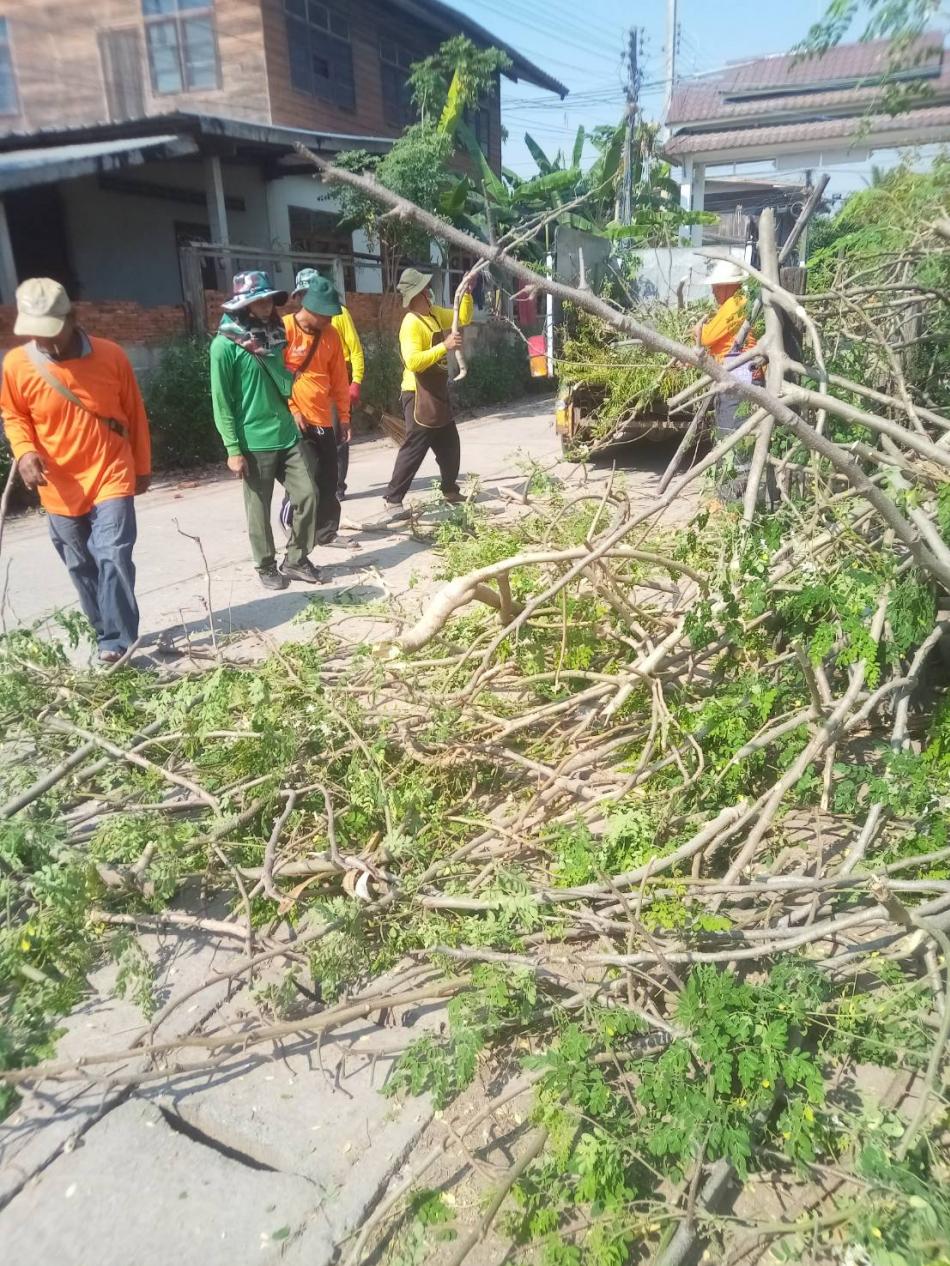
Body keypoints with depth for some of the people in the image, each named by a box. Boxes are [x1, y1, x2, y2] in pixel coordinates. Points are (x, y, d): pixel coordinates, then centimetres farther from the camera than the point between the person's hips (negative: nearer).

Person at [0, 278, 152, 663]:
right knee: (82, 568, 11)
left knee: (113, 559, -13)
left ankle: (116, 640, -5)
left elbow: (135, 414, 4)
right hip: (60, 487, 3)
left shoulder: (110, 355, -7)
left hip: (111, 477, -2)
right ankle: (108, 634, 27)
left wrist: (142, 467, 9)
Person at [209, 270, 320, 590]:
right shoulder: (225, 343, -9)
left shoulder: (273, 336, 11)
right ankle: (266, 566, 21)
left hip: (287, 435, 6)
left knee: (307, 496, 4)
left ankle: (295, 559, 20)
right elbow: (221, 401, -11)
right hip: (254, 442, -6)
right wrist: (233, 449, -13)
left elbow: (287, 387, 10)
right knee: (259, 510, 4)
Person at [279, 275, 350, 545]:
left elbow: (339, 378, 14)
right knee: (308, 479, -9)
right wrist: (291, 409, -12)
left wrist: (343, 416, 14)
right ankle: (290, 521, 13)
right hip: (295, 421, -6)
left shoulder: (330, 335, 9)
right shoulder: (282, 330, -9)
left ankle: (325, 532, 20)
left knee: (328, 481, 6)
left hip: (323, 420, 6)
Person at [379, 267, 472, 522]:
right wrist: (444, 346, -32)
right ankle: (393, 499, -3)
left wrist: (466, 292, 6)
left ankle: (450, 490, 31)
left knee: (450, 445, 17)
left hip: (438, 393, 9)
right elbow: (413, 362, -31)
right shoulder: (411, 324, -19)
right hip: (419, 396, -9)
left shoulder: (435, 314, 8)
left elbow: (463, 318, 21)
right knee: (414, 449, -8)